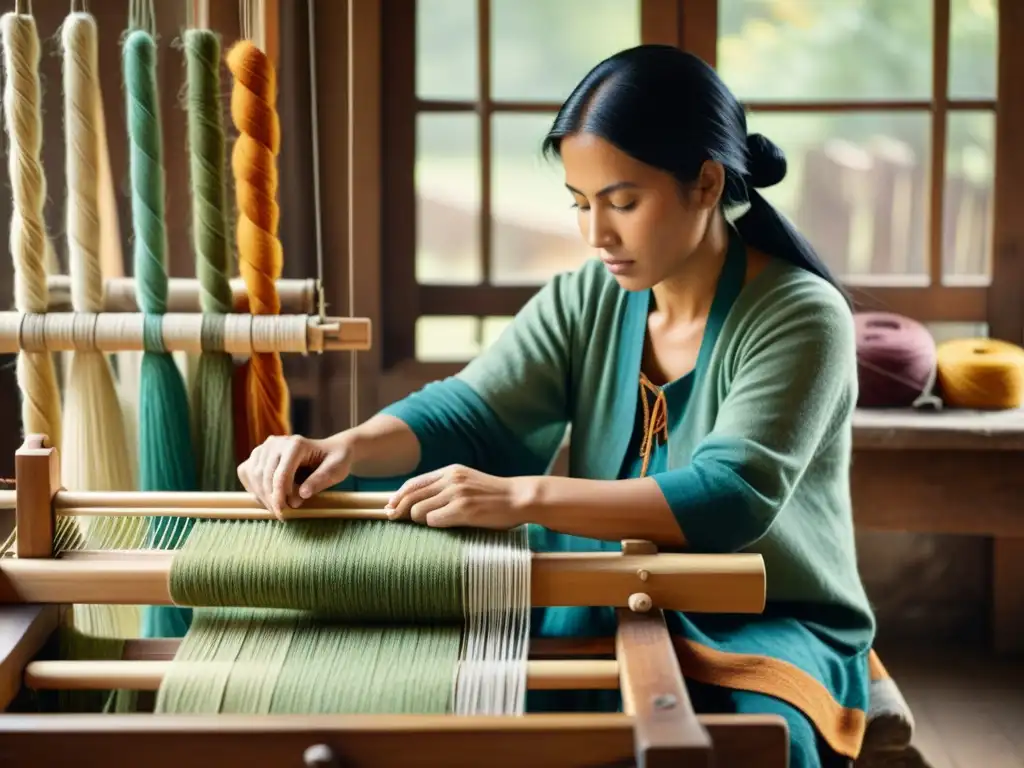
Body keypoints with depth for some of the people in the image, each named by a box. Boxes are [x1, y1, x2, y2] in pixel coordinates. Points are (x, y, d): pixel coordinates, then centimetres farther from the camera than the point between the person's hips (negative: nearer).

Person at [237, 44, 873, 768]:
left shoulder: (801, 316, -15)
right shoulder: (584, 302, 3)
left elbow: (730, 497, -27)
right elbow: (468, 413, -6)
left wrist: (524, 497, -37)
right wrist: (347, 448, -28)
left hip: (775, 629, -4)